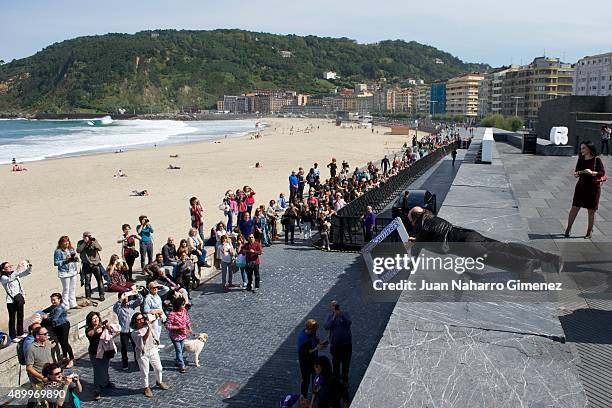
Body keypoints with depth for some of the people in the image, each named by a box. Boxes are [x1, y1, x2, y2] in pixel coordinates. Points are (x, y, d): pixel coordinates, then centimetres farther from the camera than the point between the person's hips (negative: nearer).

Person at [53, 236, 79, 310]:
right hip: (64, 273, -6)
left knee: (73, 289, 14)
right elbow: (56, 263, -12)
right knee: (66, 290, -2)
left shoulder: (72, 249, 8)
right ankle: (66, 307, 6)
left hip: (73, 271, 6)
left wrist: (76, 258, -4)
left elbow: (75, 259, 19)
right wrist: (65, 260, -21)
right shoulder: (58, 251, -10)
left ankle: (73, 304, 27)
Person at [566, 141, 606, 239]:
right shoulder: (581, 159, 3)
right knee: (574, 208, 1)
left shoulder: (597, 159, -9)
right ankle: (568, 228, 14)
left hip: (593, 188, -3)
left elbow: (603, 173, -9)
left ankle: (589, 232, 18)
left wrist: (592, 172, -25)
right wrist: (577, 174, -10)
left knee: (591, 211, 6)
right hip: (581, 186, 3)